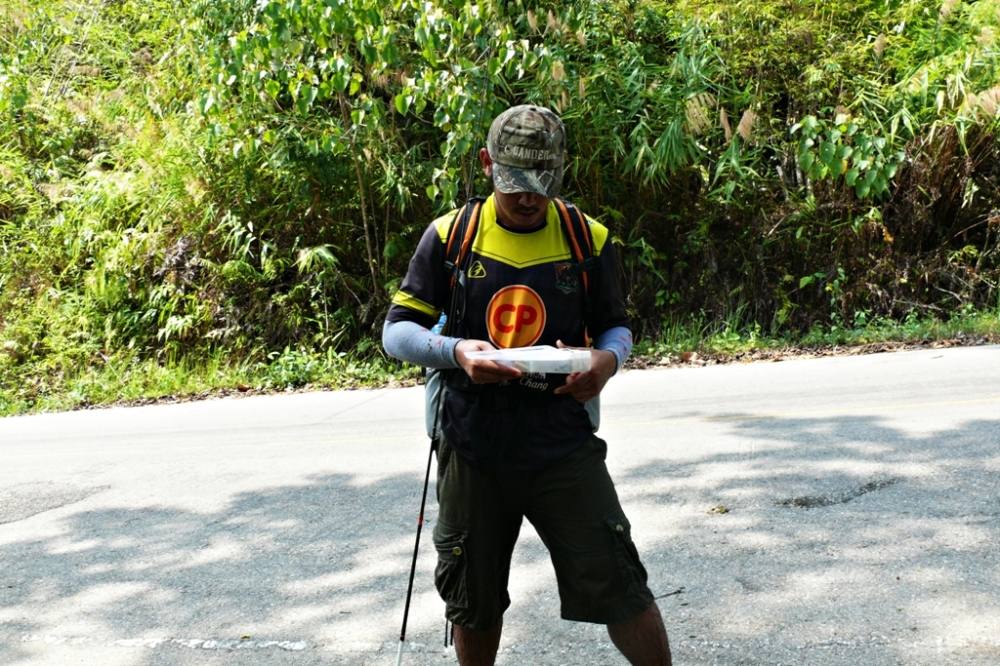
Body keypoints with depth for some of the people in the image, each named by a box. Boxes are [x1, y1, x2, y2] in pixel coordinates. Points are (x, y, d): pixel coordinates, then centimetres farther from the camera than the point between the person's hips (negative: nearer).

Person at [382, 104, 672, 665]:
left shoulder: (587, 239, 0)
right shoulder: (450, 235, -1)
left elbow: (616, 327, 10)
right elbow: (397, 330, -1)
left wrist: (609, 359, -15)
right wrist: (456, 351, -22)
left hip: (564, 445, -1)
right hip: (473, 450, 1)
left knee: (618, 587, -7)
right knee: (473, 601, 15)